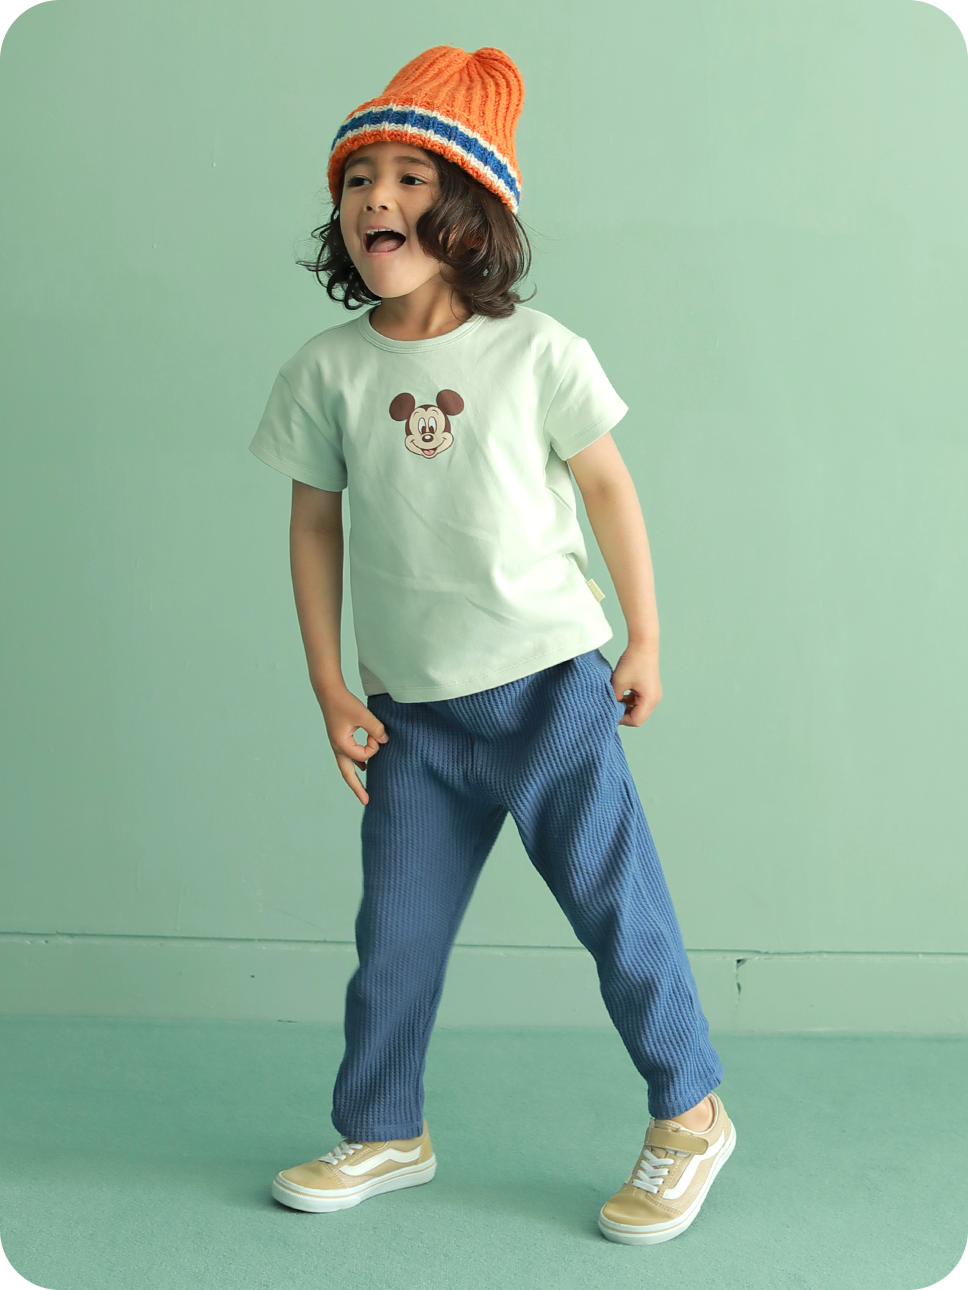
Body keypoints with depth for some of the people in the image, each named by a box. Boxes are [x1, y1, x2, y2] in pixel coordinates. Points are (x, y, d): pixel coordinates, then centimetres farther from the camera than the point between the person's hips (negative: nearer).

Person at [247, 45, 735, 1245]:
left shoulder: (536, 351, -9)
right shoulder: (326, 370, -3)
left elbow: (607, 488, 1)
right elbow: (316, 525, 5)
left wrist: (645, 639, 3)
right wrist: (329, 689, 3)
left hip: (549, 685, -2)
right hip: (409, 708, 3)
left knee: (614, 898, 4)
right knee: (395, 931, 11)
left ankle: (688, 1115, 24)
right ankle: (384, 1134, 31)